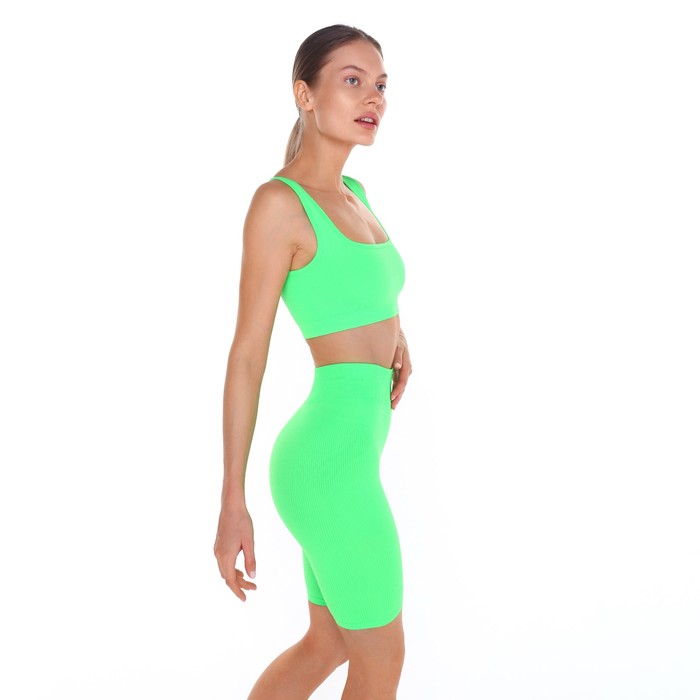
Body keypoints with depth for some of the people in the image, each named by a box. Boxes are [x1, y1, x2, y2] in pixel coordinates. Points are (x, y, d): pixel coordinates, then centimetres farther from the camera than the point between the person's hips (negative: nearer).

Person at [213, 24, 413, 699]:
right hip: (334, 460, -9)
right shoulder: (277, 202, -13)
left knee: (328, 644, 21)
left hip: (342, 456, 9)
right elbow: (247, 354, -14)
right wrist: (232, 504, -13)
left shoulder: (352, 195, 12)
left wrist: (396, 334, 13)